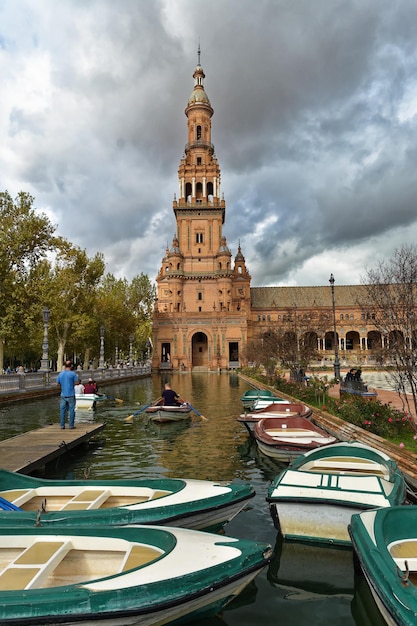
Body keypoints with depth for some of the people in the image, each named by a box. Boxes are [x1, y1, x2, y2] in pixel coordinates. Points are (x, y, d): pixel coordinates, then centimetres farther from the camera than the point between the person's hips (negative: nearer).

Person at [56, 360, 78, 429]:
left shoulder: (60, 374, 4)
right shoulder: (73, 373, -9)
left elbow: (57, 383, 13)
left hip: (63, 395, 4)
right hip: (71, 395, -3)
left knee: (62, 410, 9)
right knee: (72, 410, 3)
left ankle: (62, 425, 11)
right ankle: (71, 425, 4)